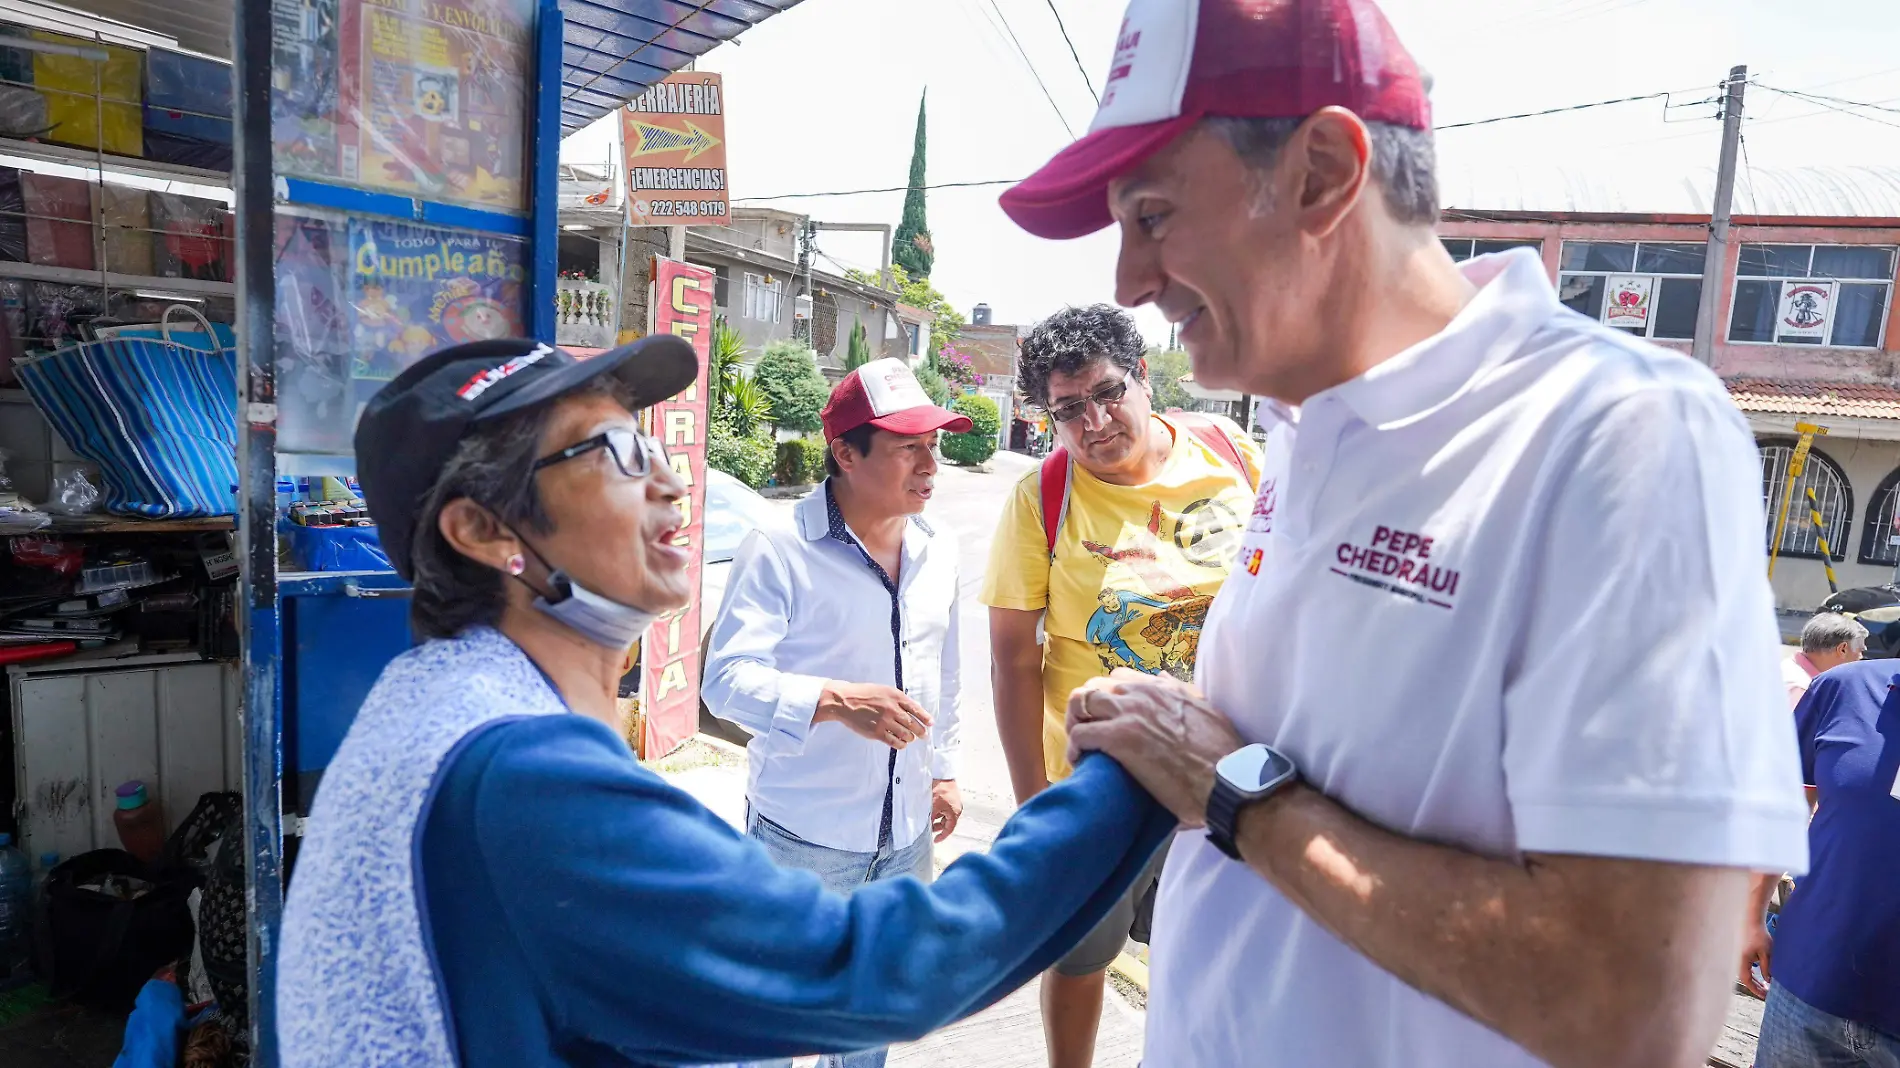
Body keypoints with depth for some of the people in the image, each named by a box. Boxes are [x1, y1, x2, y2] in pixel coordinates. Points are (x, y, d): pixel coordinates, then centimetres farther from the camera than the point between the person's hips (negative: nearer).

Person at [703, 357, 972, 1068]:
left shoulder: (938, 549, 3)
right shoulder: (779, 550, -18)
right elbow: (727, 679, -23)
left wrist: (944, 769, 16)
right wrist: (837, 701, -36)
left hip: (906, 832, 6)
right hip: (803, 833, -6)